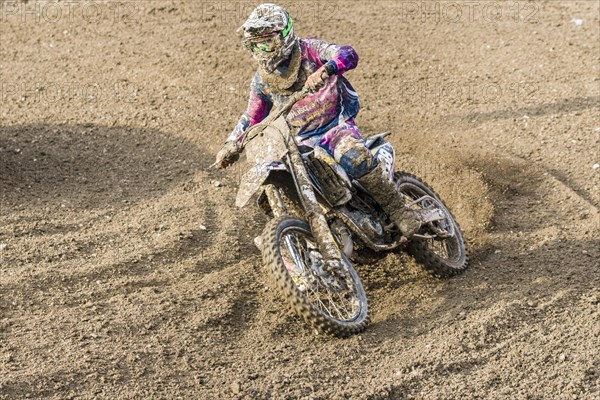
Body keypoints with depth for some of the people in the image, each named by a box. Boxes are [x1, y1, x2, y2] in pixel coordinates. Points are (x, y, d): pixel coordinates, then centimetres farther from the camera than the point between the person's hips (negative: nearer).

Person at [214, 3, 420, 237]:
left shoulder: (308, 50, -9)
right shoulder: (261, 81, 5)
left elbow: (349, 55, -24)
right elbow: (252, 117, 17)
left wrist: (325, 69, -45)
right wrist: (232, 145, 3)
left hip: (337, 126, -5)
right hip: (302, 142, 5)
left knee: (353, 158, -36)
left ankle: (398, 211, -24)